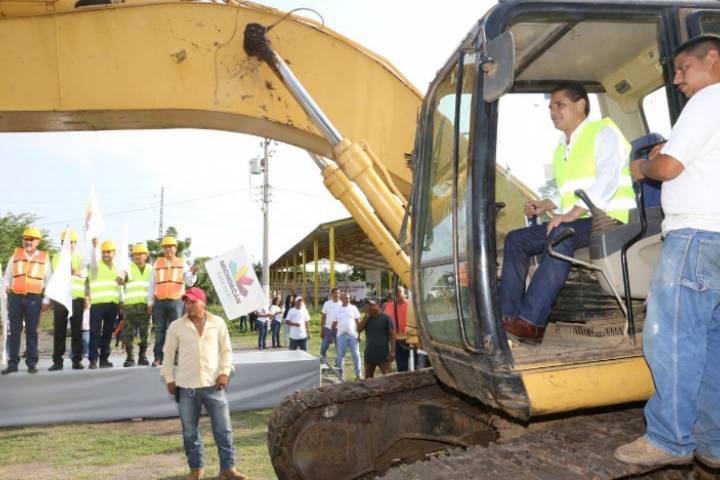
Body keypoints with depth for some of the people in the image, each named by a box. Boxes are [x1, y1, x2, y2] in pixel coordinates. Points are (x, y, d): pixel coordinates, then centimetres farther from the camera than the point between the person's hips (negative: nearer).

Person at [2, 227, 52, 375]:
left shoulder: (44, 258, 5)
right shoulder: (15, 255, 9)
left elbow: (48, 280, 5)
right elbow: (7, 277, 12)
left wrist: (46, 300, -2)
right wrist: (8, 296, 5)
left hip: (34, 298, -1)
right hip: (15, 297, 2)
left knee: (32, 332, 3)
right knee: (13, 331, 1)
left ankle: (32, 363, 7)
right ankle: (12, 363, 6)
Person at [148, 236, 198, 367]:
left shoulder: (182, 263, 7)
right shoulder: (157, 263, 11)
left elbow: (189, 282, 0)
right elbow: (152, 284, 12)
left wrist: (193, 273, -21)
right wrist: (150, 303, 8)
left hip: (176, 301, -1)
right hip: (159, 302, 1)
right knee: (160, 330, 3)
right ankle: (158, 357, 7)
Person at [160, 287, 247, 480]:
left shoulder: (218, 323, 0)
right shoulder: (176, 326, 0)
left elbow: (226, 349, 6)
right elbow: (168, 353, 8)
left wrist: (225, 372, -4)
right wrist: (169, 379, 6)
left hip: (213, 384, 0)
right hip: (186, 386, 1)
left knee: (223, 428, 2)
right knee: (190, 431, 10)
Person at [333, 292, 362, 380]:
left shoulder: (353, 308, 3)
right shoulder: (337, 310, 7)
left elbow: (358, 322, 2)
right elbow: (334, 324, 10)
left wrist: (359, 334, -5)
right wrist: (333, 336, 8)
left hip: (353, 335, -1)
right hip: (341, 336, 1)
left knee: (356, 355, 0)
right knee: (340, 356, 5)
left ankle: (358, 374, 7)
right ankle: (340, 374, 13)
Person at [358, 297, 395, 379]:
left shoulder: (386, 318, -6)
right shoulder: (367, 318, 10)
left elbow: (392, 335, -8)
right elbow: (359, 330, -4)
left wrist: (392, 351, -15)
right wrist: (366, 316, -8)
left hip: (383, 354, -6)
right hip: (369, 354, 6)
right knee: (368, 378, 14)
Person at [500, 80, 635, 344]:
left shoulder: (603, 132, -2)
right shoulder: (561, 148, 23)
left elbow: (608, 177, -18)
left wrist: (576, 211, -29)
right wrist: (548, 204, 8)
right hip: (576, 223, 9)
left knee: (561, 235, -36)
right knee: (516, 239, -6)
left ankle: (531, 323, -40)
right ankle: (507, 316, -16)